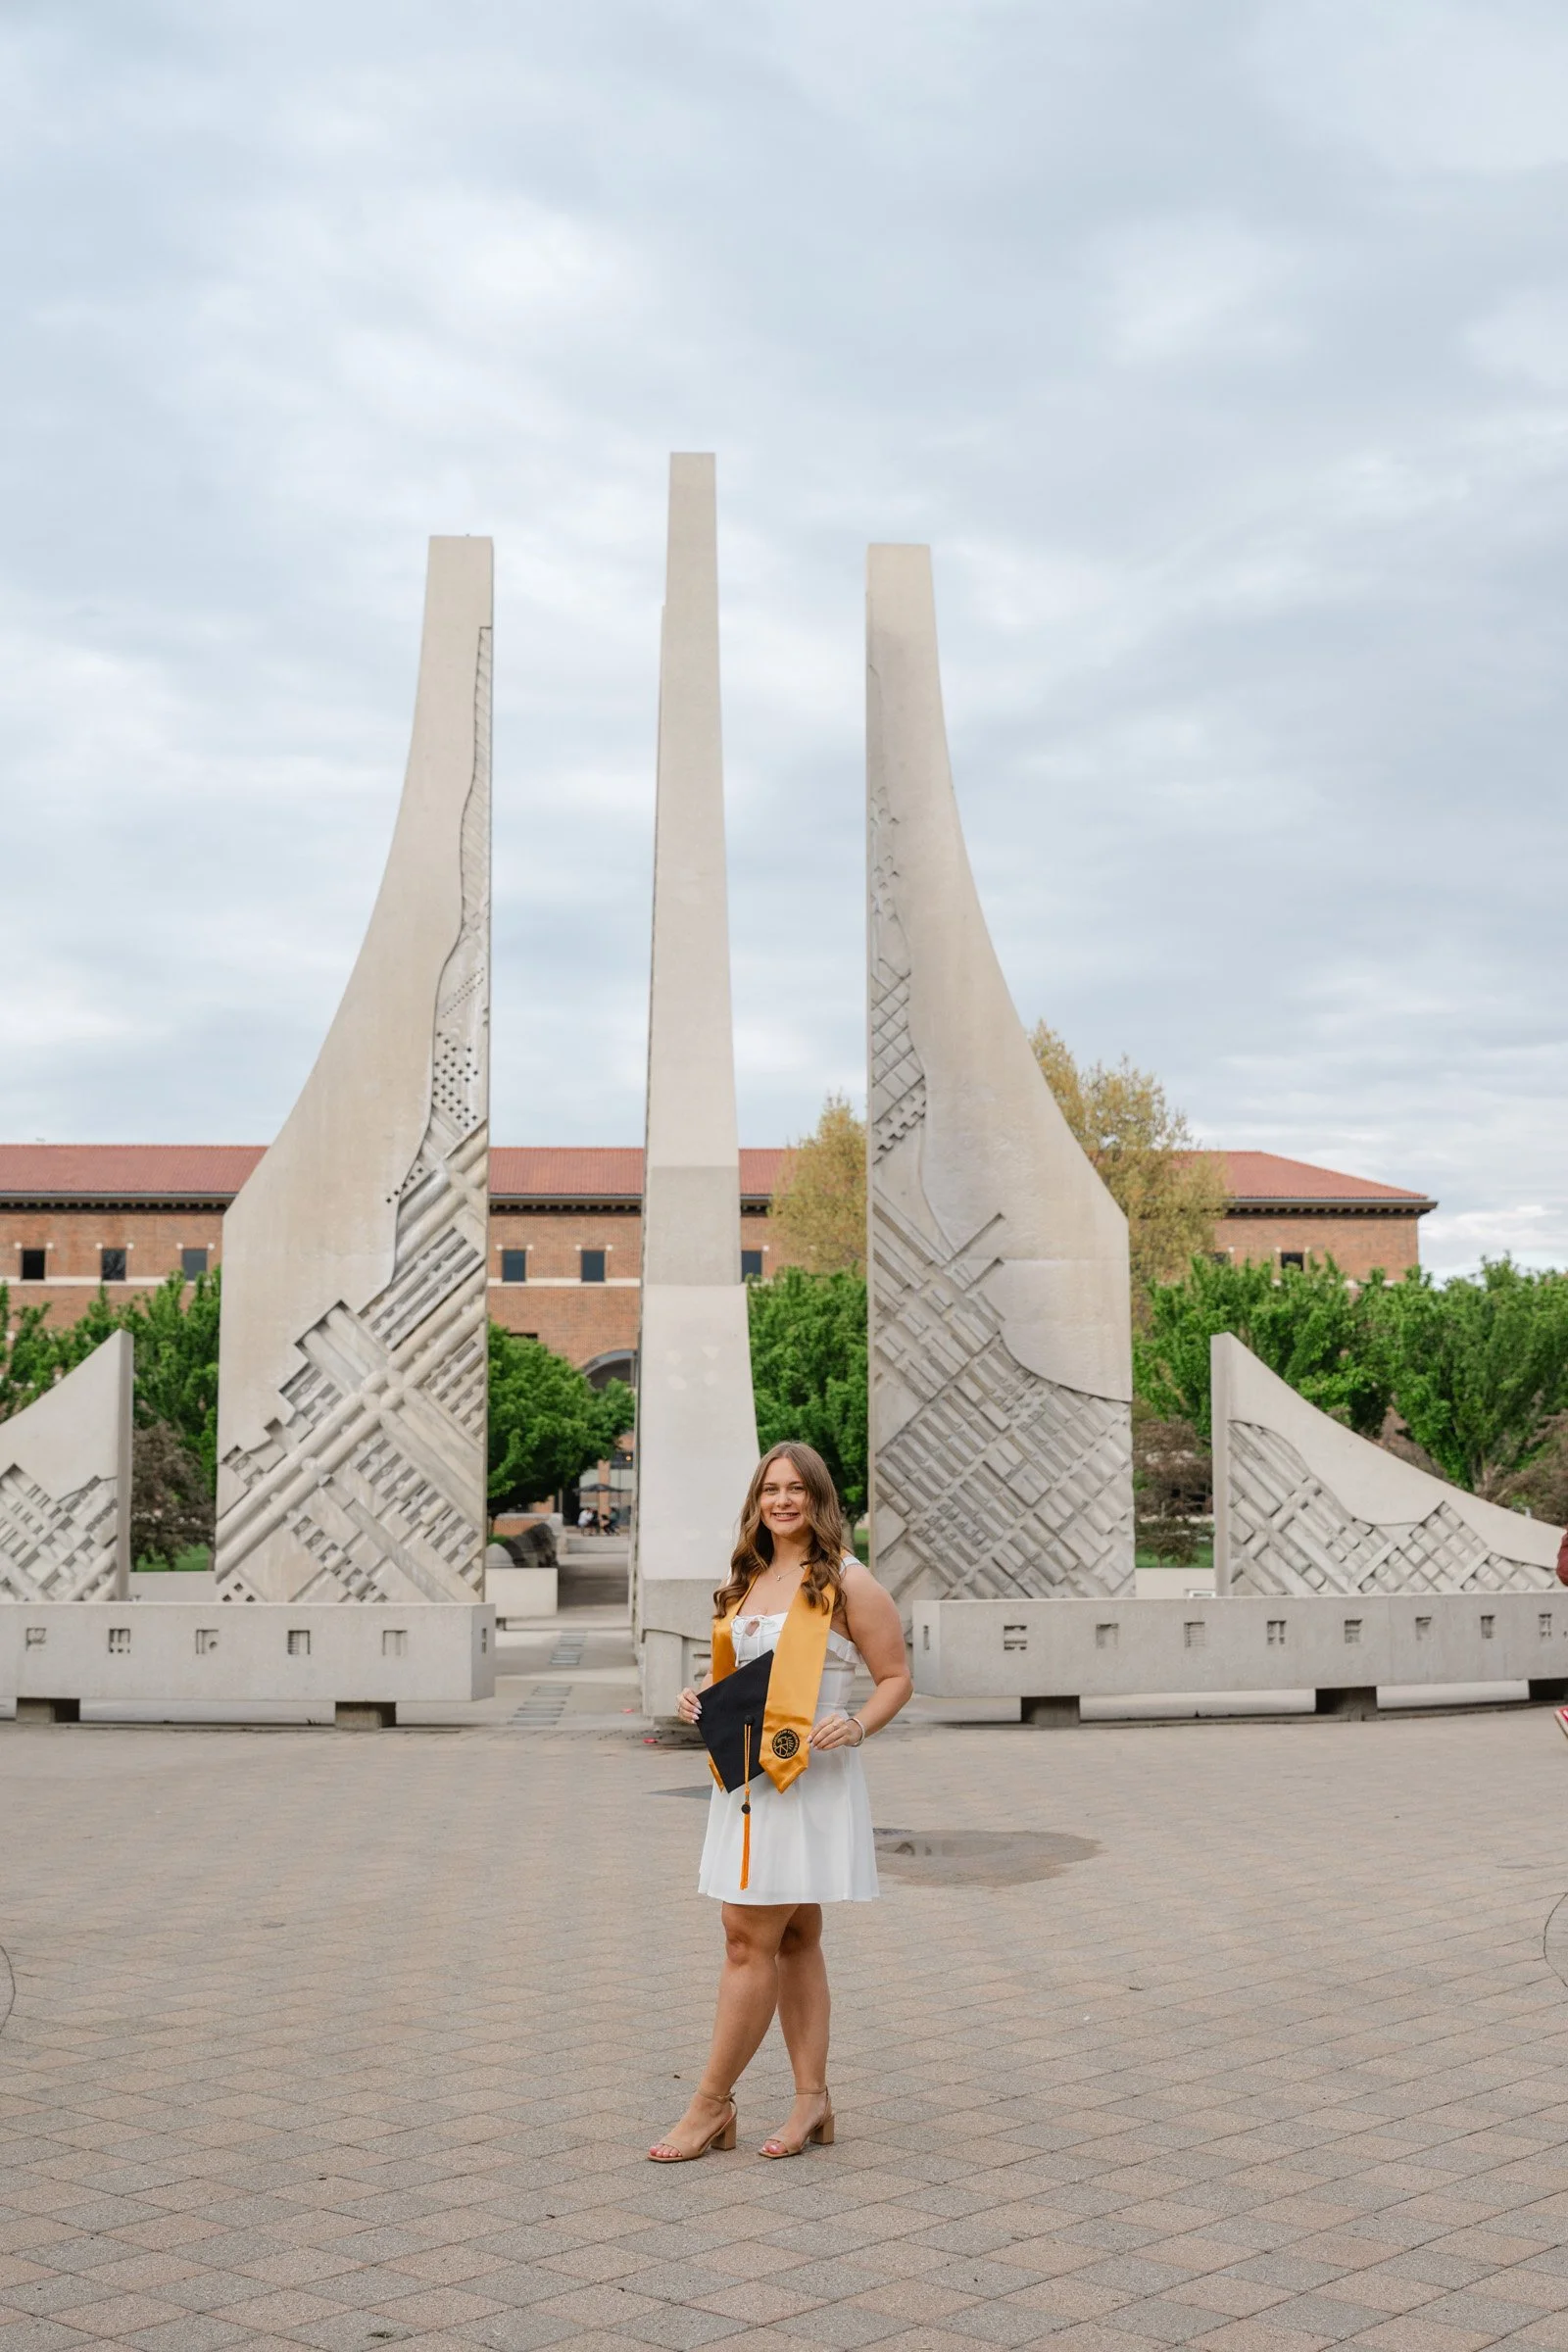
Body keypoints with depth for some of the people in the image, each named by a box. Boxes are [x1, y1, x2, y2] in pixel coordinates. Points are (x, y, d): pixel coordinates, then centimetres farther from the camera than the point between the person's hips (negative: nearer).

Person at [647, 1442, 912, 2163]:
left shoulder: (847, 1582, -6)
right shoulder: (743, 1583, 13)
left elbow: (896, 1677, -5)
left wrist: (857, 1725, -22)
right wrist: (700, 1695, 4)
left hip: (808, 1777, -7)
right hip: (742, 1776, 7)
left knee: (749, 1939, -7)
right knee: (794, 1939, 12)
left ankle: (712, 2104, 2)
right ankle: (812, 2099, 19)